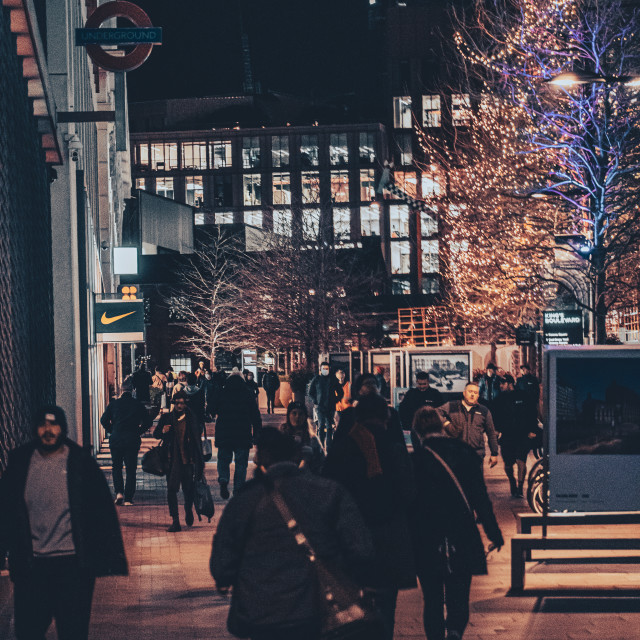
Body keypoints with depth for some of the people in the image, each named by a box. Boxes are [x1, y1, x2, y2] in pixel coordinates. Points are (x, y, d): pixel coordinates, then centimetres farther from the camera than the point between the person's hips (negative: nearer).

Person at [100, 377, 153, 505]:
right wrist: (138, 431, 11)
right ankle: (128, 498, 3)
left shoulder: (114, 404, -1)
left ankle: (119, 492, -3)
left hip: (116, 440, 0)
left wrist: (111, 431, 11)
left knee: (116, 467, 16)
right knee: (131, 469, 6)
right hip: (132, 440, 0)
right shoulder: (138, 404, 0)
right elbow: (148, 421, 1)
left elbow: (104, 420, -2)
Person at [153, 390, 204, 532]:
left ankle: (188, 510, 35)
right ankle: (174, 521, -5)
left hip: (187, 460, 0)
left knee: (188, 489, 2)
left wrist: (200, 461, 8)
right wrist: (163, 432, -12)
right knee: (171, 489, -8)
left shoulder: (191, 419, 5)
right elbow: (156, 434, 12)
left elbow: (197, 441, 10)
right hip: (172, 460, 0)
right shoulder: (166, 418, 5)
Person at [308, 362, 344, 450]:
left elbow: (341, 392, 16)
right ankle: (321, 445, -8)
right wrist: (316, 401, 1)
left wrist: (336, 400, 5)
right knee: (321, 425, -10)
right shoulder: (316, 379, 5)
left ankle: (329, 447, 9)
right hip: (320, 406, -2)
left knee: (329, 427, 4)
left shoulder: (333, 379, 9)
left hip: (331, 406, 2)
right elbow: (310, 392, 12)